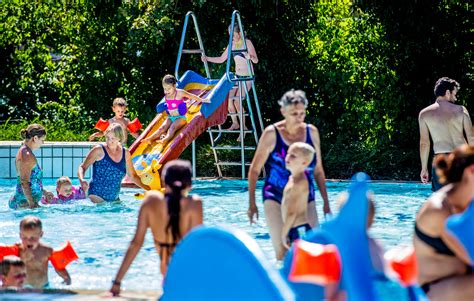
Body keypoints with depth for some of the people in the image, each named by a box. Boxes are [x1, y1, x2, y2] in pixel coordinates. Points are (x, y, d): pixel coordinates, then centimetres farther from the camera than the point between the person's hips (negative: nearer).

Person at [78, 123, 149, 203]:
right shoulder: (99, 150, -5)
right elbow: (82, 167, -6)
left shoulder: (125, 154, 8)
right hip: (96, 195, -5)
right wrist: (81, 180, -26)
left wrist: (146, 187, 10)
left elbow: (133, 176, 19)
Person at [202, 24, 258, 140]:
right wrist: (207, 58, -5)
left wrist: (250, 57, -39)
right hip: (237, 76, 6)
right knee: (228, 98, -10)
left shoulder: (247, 43, -11)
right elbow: (221, 59, 9)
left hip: (247, 77, -6)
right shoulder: (232, 45, 5)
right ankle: (235, 123, 8)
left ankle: (243, 126, -6)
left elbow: (256, 60, -15)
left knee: (237, 100, -19)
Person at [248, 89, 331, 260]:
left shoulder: (311, 132, 5)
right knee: (282, 252, -11)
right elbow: (254, 170, 0)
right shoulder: (271, 134, -5)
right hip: (275, 199, -3)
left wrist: (326, 203, 13)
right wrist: (252, 203, -3)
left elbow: (318, 171, 14)